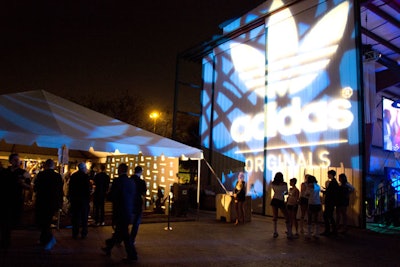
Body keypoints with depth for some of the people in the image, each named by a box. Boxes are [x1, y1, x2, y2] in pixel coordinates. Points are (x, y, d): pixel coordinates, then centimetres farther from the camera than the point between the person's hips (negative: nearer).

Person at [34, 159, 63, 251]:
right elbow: (61, 190, 5)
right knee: (47, 222, 18)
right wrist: (60, 203, 15)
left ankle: (50, 238, -14)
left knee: (40, 222, 4)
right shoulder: (58, 176, -1)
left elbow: (35, 188, -7)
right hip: (54, 203, 4)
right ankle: (43, 240, 25)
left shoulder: (41, 174, -12)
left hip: (42, 202, -4)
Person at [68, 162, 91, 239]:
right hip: (84, 199, -4)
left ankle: (75, 234, 14)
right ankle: (83, 233, 10)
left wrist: (70, 197, 15)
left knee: (75, 216, 11)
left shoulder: (73, 176, 1)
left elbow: (70, 188, 7)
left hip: (74, 199, 4)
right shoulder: (85, 176, -13)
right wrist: (88, 198, -5)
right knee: (84, 217, 7)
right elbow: (88, 189, -14)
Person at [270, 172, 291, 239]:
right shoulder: (284, 184, -7)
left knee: (275, 217, 10)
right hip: (281, 201, -4)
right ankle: (289, 234, 5)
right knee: (287, 217, 6)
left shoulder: (273, 184, 0)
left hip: (274, 200, 4)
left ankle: (275, 233, 10)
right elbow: (286, 192, 7)